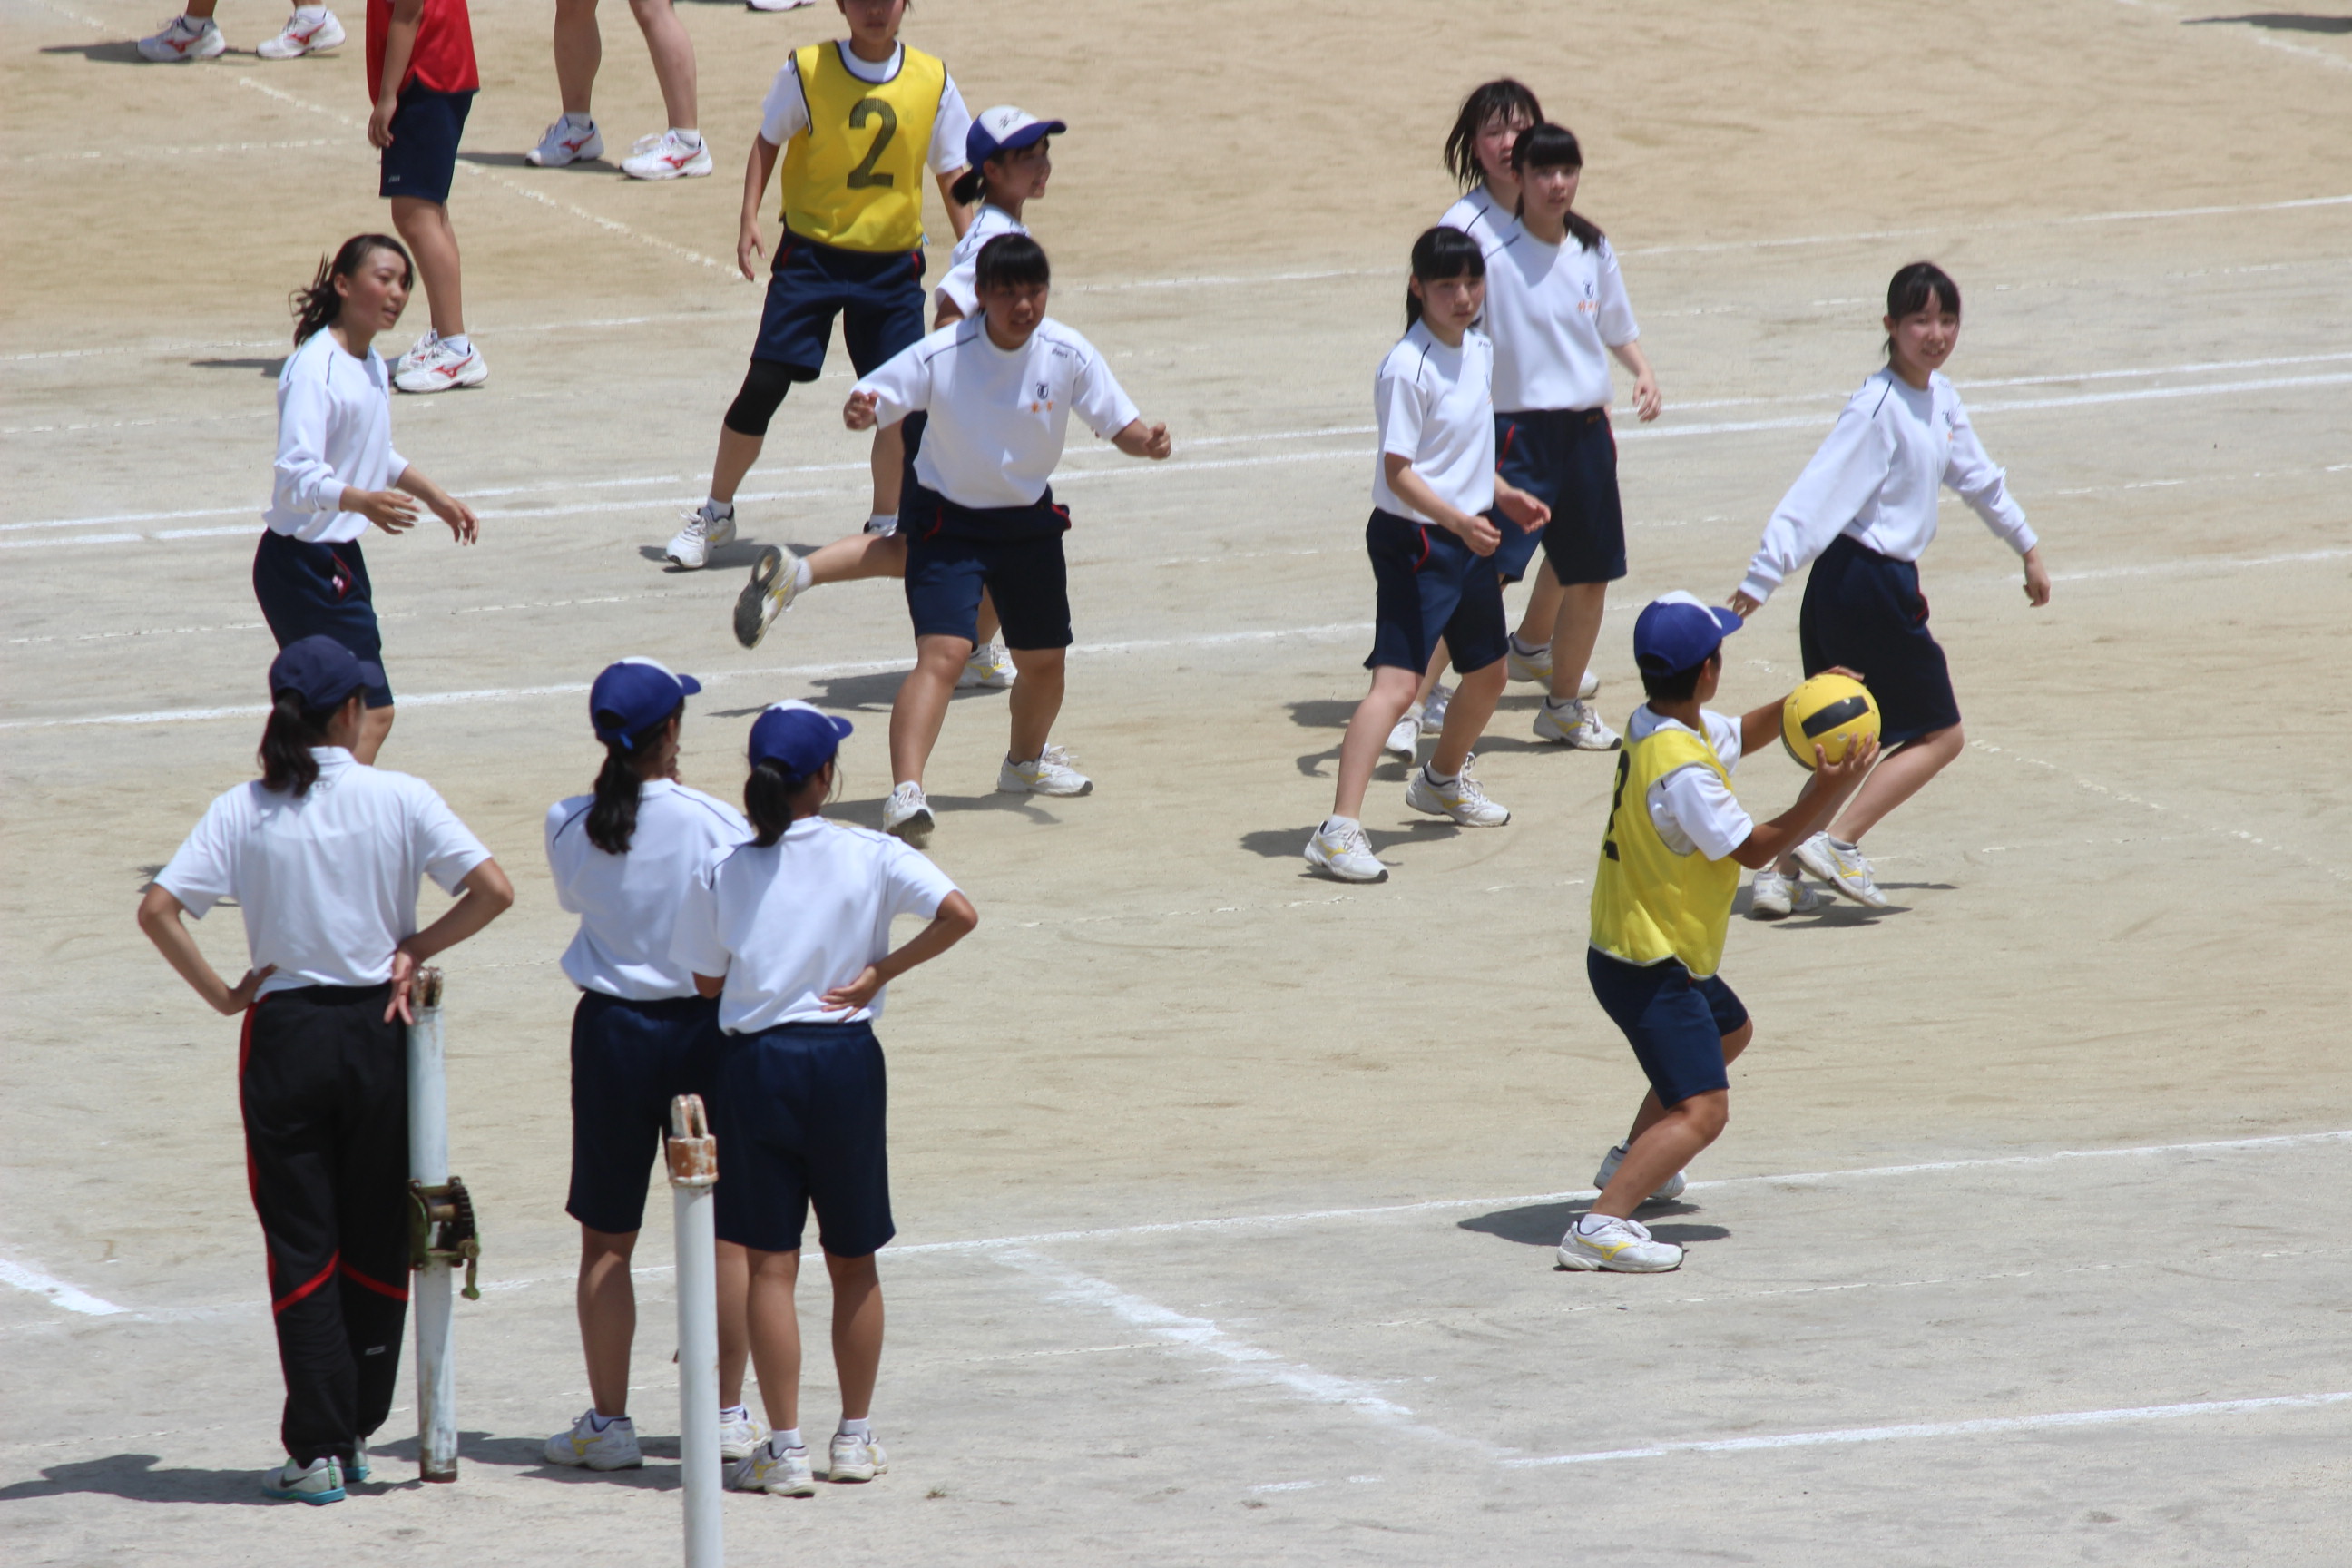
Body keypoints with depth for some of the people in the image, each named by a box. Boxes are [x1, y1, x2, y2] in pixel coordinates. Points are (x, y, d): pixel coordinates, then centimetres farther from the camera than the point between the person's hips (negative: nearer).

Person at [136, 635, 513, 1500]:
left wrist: (222, 994, -3)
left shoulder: (242, 812, -4)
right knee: (376, 1243, 13)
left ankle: (317, 1449, 0)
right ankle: (358, 1433, 19)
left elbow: (158, 910, -11)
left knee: (302, 1247, 5)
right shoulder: (400, 800, -6)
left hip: (285, 1034, 0)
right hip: (377, 1030, 0)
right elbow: (493, 890, -12)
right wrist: (414, 948, -1)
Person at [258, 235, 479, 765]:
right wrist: (361, 501, -47)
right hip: (302, 564, -10)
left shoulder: (371, 363, 9)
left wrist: (435, 497, 35)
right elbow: (296, 477, -31)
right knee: (371, 712, -15)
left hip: (340, 561, 10)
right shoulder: (315, 368, -20)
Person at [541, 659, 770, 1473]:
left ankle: (608, 1421, 12)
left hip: (611, 1031, 1)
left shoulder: (568, 826, -7)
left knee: (606, 1240, 9)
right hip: (702, 1026, -1)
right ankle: (728, 1414, 16)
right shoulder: (712, 822, -14)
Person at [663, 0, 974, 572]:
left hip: (892, 261, 2)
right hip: (812, 251, -2)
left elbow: (952, 174, 7)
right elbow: (767, 141, 5)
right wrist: (749, 219, -5)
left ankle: (886, 526, 18)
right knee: (763, 386, -7)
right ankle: (714, 515, 11)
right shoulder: (807, 71, -7)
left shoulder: (932, 81, -2)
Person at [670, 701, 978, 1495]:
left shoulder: (722, 873, -4)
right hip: (844, 1057, 0)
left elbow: (707, 982, 3)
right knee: (853, 1260, 14)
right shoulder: (871, 857, -6)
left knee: (767, 1262, 4)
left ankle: (785, 1450, 1)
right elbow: (958, 915, -18)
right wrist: (881, 971, -9)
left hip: (753, 1064, 0)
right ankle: (855, 1438, 21)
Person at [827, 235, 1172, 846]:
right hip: (948, 518, -5)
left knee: (1043, 659, 17)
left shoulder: (1068, 355, -12)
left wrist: (1146, 441, -27)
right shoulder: (940, 357, -22)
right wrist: (860, 413, -44)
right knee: (943, 653, -23)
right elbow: (869, 400, -20)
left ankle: (1025, 762, 47)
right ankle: (905, 792, -32)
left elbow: (1118, 423, -5)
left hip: (1029, 519, 5)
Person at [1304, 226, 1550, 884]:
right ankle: (1338, 830, -24)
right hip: (1413, 539, -9)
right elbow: (1398, 471, -22)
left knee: (1487, 671, 23)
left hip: (1470, 534, 9)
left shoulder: (1479, 350, 8)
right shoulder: (1409, 368, -20)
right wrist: (1457, 520, -31)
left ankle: (1443, 779, 49)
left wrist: (1501, 496, 15)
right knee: (1397, 680, -19)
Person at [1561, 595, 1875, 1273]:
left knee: (1729, 1032, 37)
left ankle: (1632, 1162, 48)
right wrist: (1824, 797, -23)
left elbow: (1737, 736, 19)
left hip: (1651, 952, 11)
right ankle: (1601, 1224, -32)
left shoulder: (1652, 725, 1)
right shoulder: (1681, 771, -28)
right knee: (1702, 1110, -21)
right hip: (1650, 969, -11)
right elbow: (1753, 847, -21)